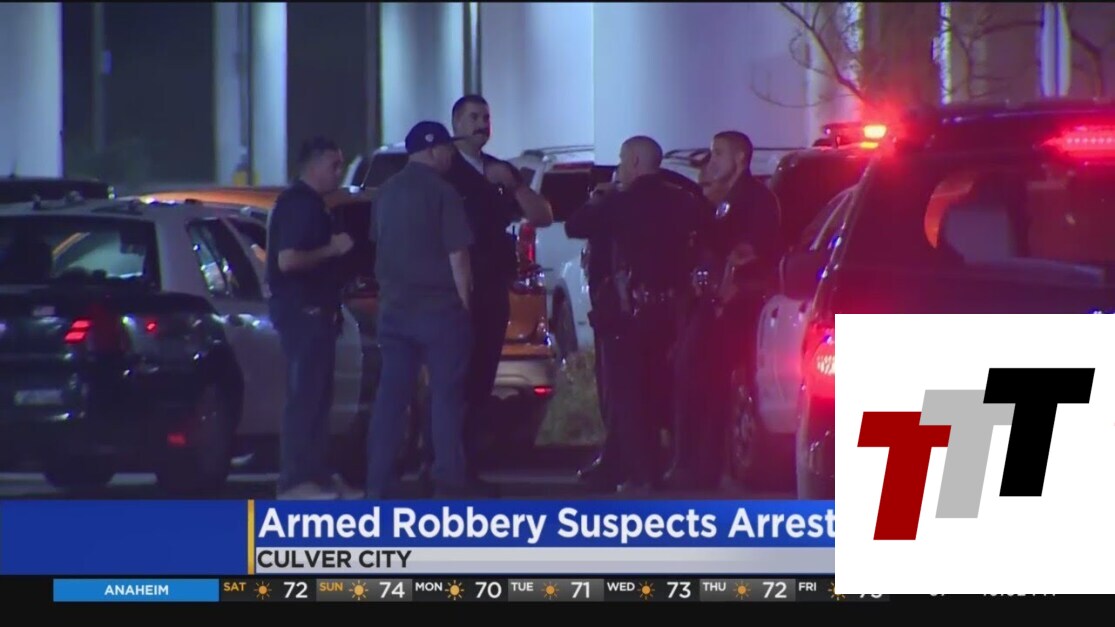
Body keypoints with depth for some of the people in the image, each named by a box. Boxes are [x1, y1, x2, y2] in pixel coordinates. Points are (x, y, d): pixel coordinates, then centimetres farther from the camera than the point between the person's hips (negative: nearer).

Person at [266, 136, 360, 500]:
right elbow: (287, 259, -25)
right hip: (300, 310, -11)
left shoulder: (310, 204, 18)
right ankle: (295, 481, -12)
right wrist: (331, 249, -17)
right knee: (304, 398, -11)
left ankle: (318, 475, 15)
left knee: (318, 397, 12)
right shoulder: (296, 204, -15)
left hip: (314, 310, 11)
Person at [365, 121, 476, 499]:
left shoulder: (387, 193, 10)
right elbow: (457, 255, -12)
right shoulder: (441, 193, -10)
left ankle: (379, 482, 2)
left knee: (391, 395, 5)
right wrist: (464, 301, -6)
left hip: (394, 308, 6)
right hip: (440, 308, -6)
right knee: (446, 395, -1)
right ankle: (448, 480, -3)